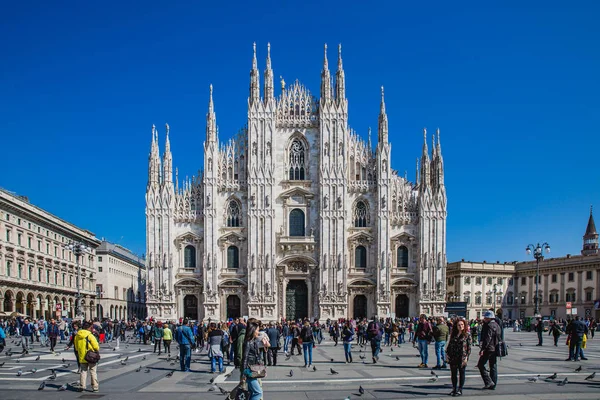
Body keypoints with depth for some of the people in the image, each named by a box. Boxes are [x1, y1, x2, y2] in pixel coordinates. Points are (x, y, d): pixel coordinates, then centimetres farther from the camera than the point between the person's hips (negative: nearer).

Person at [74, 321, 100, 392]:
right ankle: (95, 387, 8)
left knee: (83, 371, 15)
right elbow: (96, 347, -16)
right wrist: (97, 350, 5)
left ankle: (82, 386, 9)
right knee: (93, 372, 6)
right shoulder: (90, 335, -17)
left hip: (82, 357, 4)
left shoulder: (77, 336, 1)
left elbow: (76, 347, 11)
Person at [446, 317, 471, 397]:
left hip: (462, 358, -4)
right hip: (453, 358, 4)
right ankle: (454, 389, 20)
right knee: (453, 374, 9)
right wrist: (447, 354, 5)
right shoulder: (453, 334, 8)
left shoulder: (467, 335, -3)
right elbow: (449, 345, 13)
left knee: (462, 374, 6)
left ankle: (460, 390, 14)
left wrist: (466, 357, -12)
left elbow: (469, 347, -5)